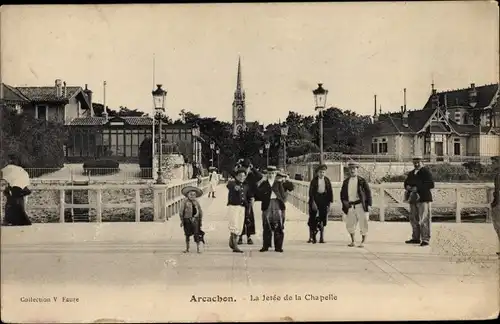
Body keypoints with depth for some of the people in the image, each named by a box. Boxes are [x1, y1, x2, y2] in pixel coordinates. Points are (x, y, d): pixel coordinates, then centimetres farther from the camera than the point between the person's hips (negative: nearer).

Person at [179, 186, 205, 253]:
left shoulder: (196, 202, 6)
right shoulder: (184, 201, -4)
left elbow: (200, 212, 14)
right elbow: (181, 211, -3)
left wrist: (200, 220, 12)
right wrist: (182, 220, -5)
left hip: (195, 219, 1)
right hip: (187, 219, -1)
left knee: (196, 234, -6)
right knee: (187, 234, 9)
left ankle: (198, 249, 1)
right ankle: (187, 249, 21)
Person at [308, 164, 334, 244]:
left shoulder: (327, 180, 5)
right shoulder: (314, 180, -3)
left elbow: (330, 191, 7)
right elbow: (311, 192, -7)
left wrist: (329, 203, 2)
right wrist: (313, 202, -14)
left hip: (324, 201, 2)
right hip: (315, 199, -2)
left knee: (322, 219, 4)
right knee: (313, 219, -2)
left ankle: (322, 237, 10)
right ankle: (311, 237, 5)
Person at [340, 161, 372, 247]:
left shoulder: (362, 180, 1)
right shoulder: (346, 182, 11)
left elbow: (368, 192, 0)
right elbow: (342, 193, 17)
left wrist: (369, 204, -7)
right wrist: (344, 201, -2)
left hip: (360, 205, -4)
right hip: (350, 206, 4)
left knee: (363, 223, -1)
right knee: (350, 224, 9)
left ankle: (363, 242, 10)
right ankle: (352, 241, 25)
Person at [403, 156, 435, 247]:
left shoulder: (426, 172, -4)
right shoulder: (411, 173, 19)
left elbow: (431, 184, -14)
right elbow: (406, 182, 24)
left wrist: (418, 188, -19)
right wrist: (407, 186, 0)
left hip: (423, 199, -7)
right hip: (413, 199, 7)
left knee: (424, 220, -7)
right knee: (413, 219, 11)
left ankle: (425, 240, -4)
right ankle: (416, 238, 21)